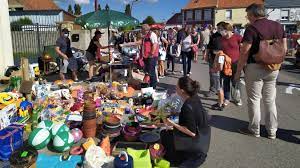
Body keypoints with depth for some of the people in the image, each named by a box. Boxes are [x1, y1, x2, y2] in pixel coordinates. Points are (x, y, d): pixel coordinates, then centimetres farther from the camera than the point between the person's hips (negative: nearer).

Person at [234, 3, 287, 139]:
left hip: (255, 67, -6)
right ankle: (272, 132, 22)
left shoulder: (252, 28, -13)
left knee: (254, 100, 6)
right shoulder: (278, 26, 7)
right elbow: (284, 48, 12)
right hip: (273, 69, 6)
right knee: (270, 100, 14)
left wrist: (238, 71, -8)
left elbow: (245, 52, -15)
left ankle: (254, 130, 16)